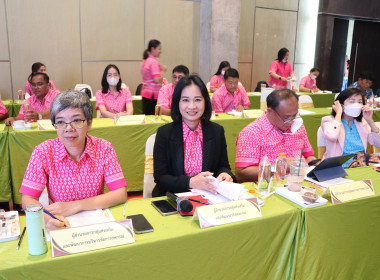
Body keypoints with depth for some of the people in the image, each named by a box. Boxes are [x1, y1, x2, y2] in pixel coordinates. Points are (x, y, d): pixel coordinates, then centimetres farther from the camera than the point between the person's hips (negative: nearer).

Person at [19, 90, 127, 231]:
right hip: (60, 226, 2)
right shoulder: (43, 151, -8)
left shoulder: (103, 148, -8)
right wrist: (47, 217, -30)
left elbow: (121, 194, -12)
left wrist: (76, 206, -21)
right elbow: (27, 199, -9)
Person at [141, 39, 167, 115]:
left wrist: (159, 68, 14)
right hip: (152, 94, -9)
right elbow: (157, 80, -22)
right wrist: (162, 71, -6)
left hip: (145, 92, 9)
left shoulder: (145, 61, 13)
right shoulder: (154, 62, -13)